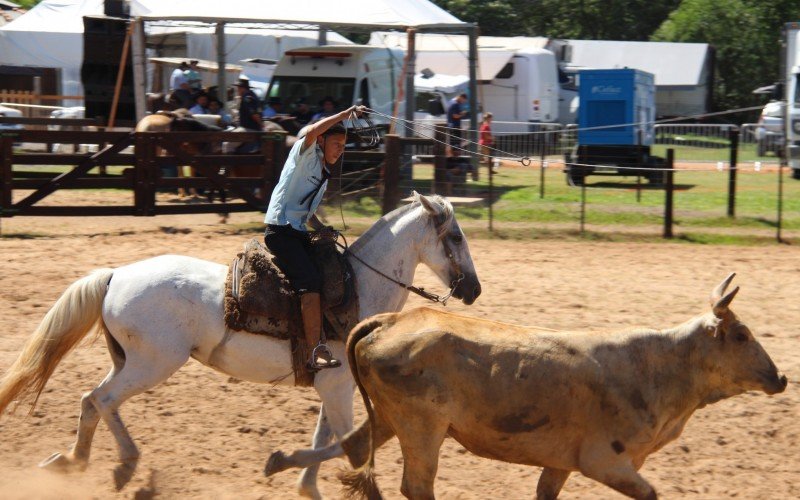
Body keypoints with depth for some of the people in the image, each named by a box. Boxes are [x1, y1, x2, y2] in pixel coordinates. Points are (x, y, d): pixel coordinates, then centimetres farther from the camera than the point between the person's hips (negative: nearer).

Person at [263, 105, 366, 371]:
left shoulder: (324, 174, 22)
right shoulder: (306, 154, -2)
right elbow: (311, 131, -24)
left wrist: (323, 229, 10)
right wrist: (348, 112, -20)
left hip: (298, 232, 9)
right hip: (281, 230, -9)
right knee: (311, 282, -23)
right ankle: (316, 353, -30)